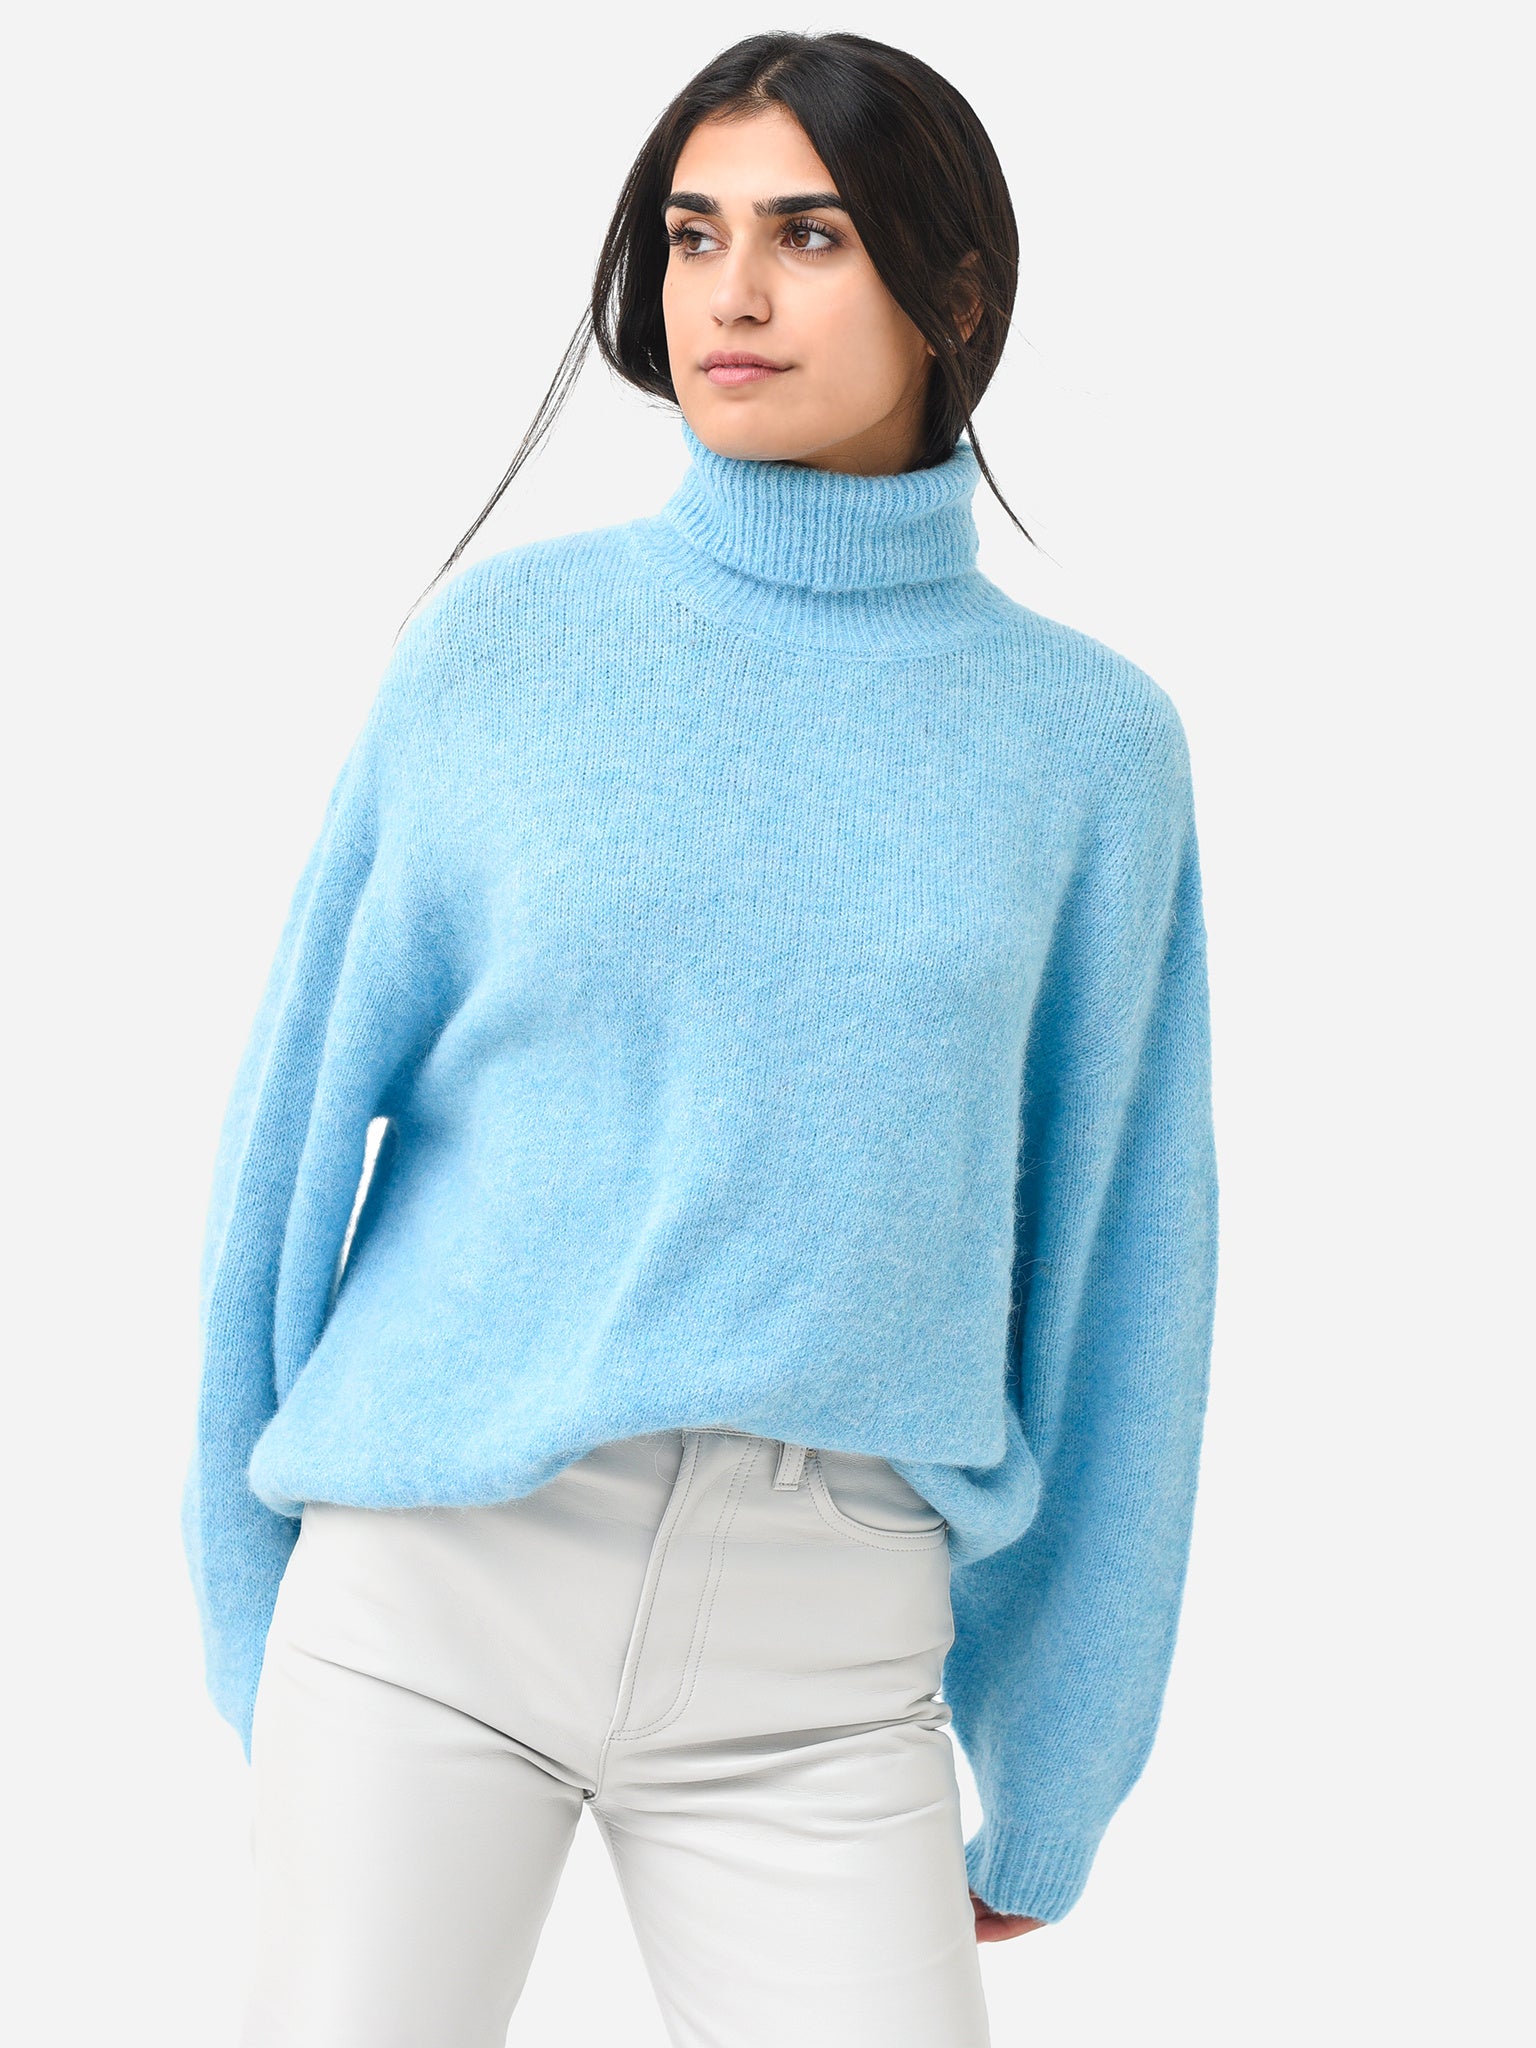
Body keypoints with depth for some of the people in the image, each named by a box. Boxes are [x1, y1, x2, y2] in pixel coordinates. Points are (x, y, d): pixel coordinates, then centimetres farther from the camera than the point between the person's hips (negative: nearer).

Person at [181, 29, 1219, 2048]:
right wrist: (248, 1590, 9)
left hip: (821, 1657, 0)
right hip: (427, 1575, 0)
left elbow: (1105, 1262, 6)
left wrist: (1054, 1783, 9)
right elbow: (312, 1106, 7)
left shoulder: (1088, 740, 3)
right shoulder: (496, 645, 1)